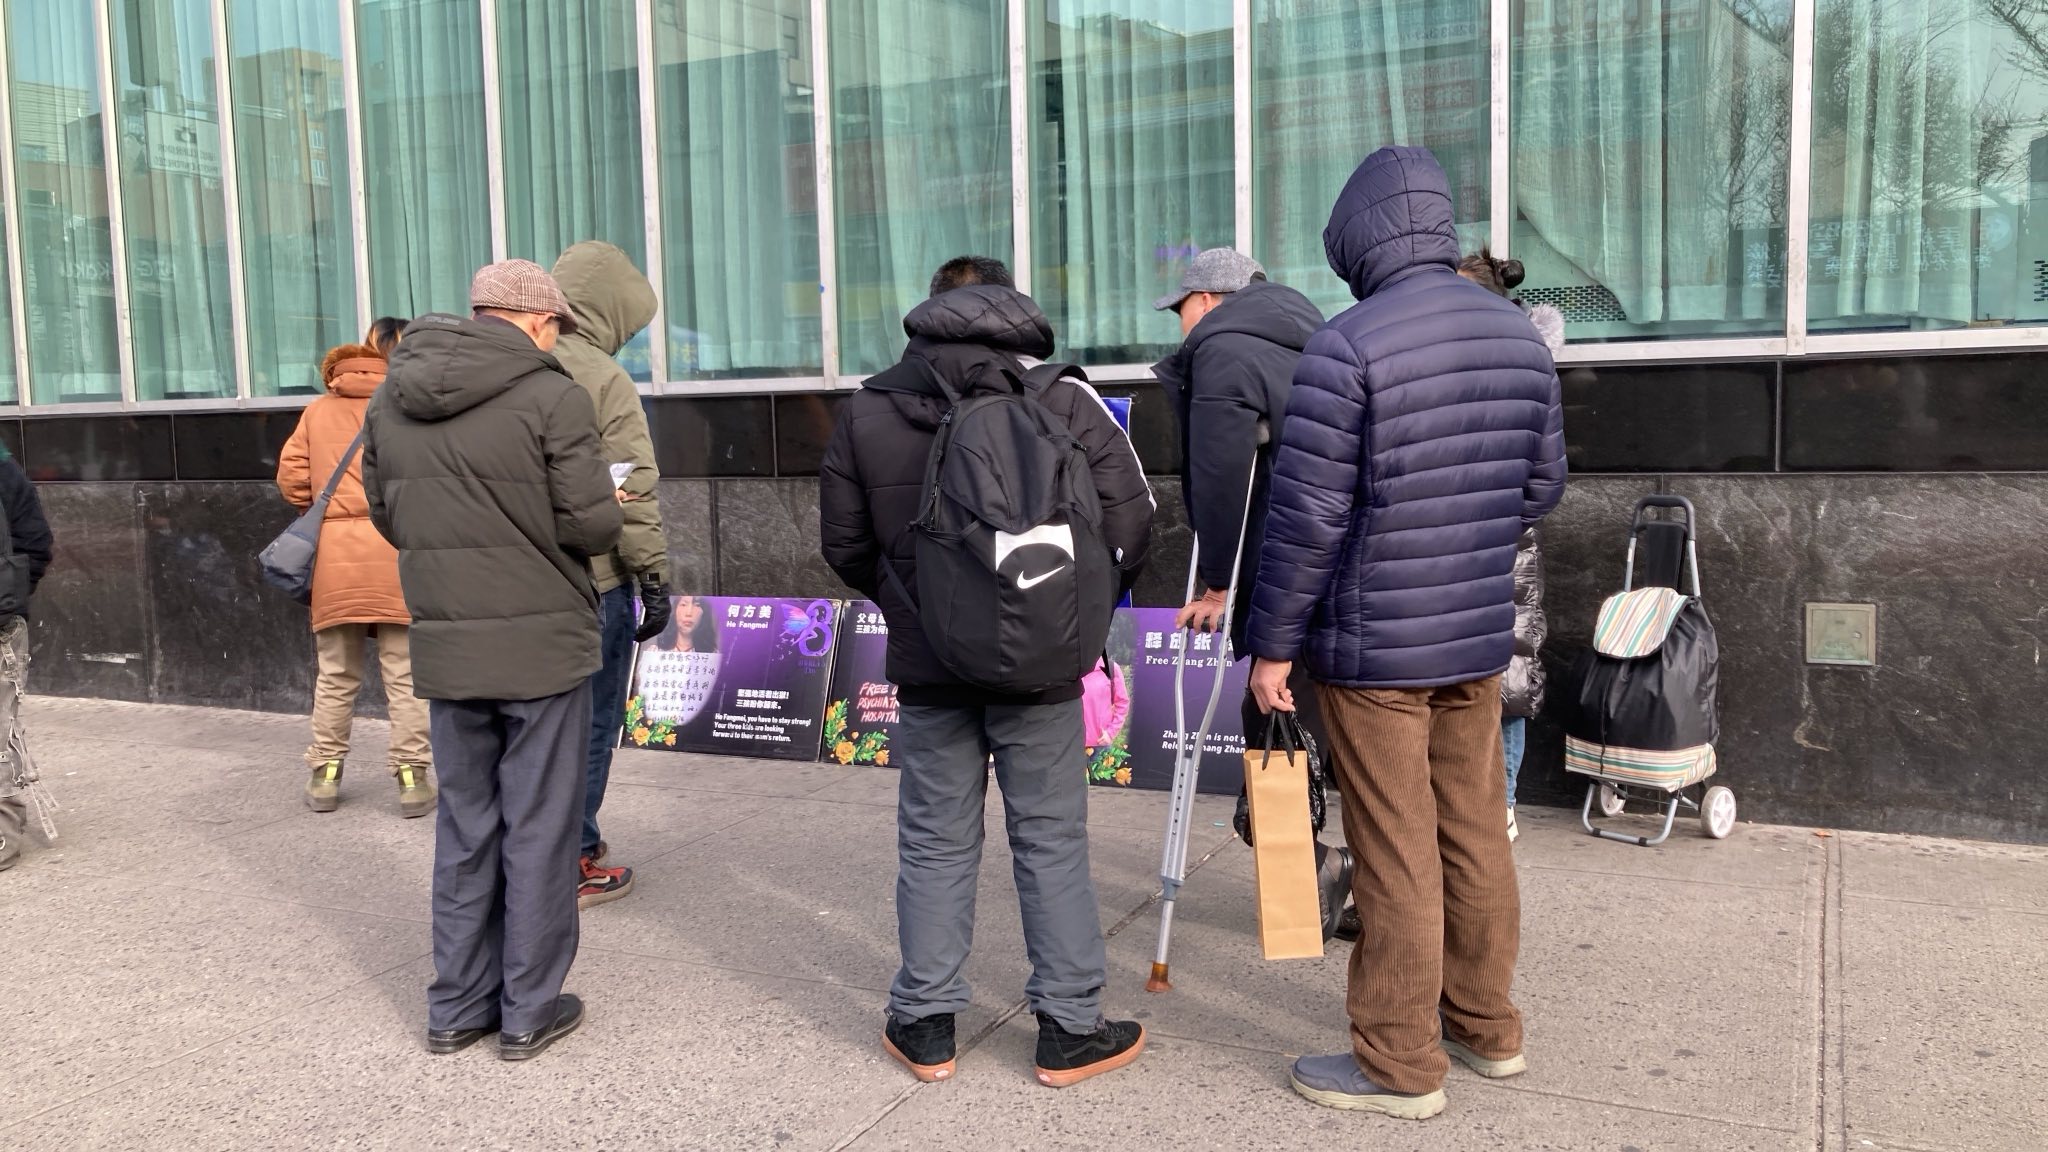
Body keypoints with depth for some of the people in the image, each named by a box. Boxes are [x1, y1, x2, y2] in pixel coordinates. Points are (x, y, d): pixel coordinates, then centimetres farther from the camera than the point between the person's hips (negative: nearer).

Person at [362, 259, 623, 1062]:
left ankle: (457, 1006, 24)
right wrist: (609, 509, 6)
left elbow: (387, 517, 11)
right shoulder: (551, 396, -13)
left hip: (445, 649, 5)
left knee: (464, 825, 16)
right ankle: (530, 1012, 16)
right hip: (541, 643, -5)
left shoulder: (393, 399, 6)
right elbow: (592, 525, -15)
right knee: (538, 829, 6)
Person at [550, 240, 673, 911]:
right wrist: (655, 578, -9)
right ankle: (573, 864, 12)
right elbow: (633, 494, -15)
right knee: (589, 723, 4)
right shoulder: (601, 378, -13)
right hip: (593, 580, -7)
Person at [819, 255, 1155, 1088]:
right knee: (1051, 842, 8)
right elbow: (1130, 523, -6)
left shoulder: (866, 410, 2)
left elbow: (845, 543, 5)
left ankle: (925, 1027, 22)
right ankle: (1070, 1029, 17)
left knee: (935, 845, 13)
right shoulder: (1063, 400, -6)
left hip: (927, 667, 2)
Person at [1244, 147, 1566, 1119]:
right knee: (1475, 835, 17)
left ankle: (1399, 1065, 16)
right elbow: (1541, 487, 13)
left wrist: (1272, 643, -7)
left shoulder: (1346, 348, -17)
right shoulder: (1520, 334, 5)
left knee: (1397, 859, 2)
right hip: (1480, 636, 7)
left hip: (1374, 646, -7)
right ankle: (1486, 1027, 32)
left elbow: (1307, 517, -17)